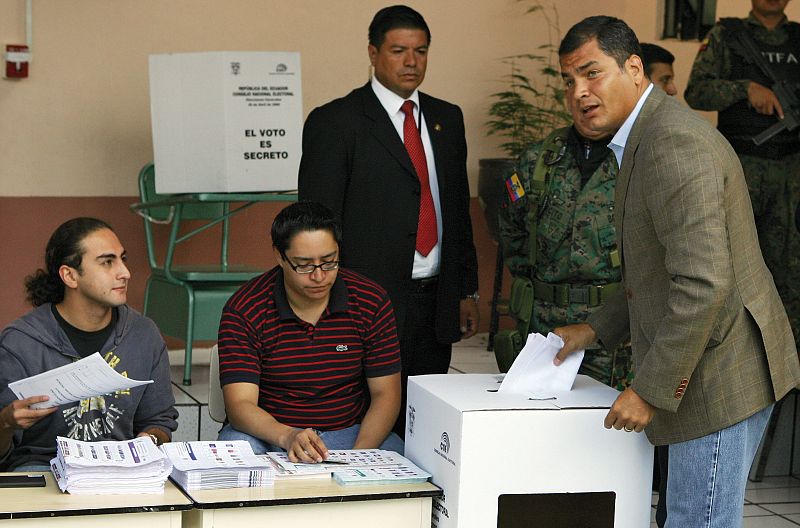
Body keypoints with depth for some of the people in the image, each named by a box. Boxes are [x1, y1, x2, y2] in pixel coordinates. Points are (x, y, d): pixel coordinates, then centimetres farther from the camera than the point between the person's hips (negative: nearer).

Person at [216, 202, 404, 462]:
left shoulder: (371, 302, -4)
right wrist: (287, 437, -38)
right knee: (235, 442, -35)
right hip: (269, 430, -2)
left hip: (351, 432, 2)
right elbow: (240, 405, -17)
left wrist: (358, 455, -21)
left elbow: (385, 395, -2)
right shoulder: (243, 310, -11)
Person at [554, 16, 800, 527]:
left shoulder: (674, 144, -21)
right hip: (709, 369, 11)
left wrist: (650, 389, -21)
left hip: (722, 374, -11)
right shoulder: (649, 136, 13)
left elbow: (703, 284, -28)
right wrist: (595, 329, 16)